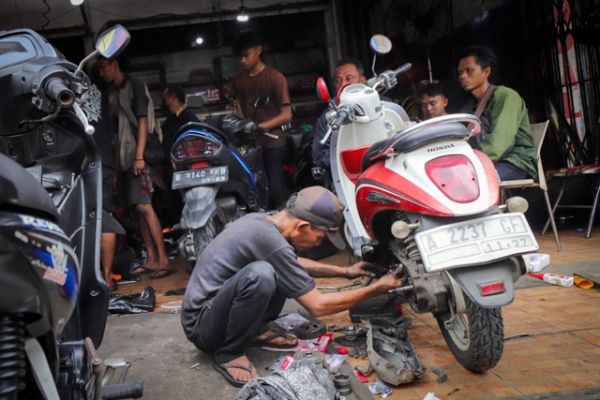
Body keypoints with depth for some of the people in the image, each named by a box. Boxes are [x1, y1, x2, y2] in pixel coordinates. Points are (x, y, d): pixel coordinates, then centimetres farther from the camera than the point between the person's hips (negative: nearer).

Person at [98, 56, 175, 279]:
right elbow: (115, 128, 18)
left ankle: (163, 260, -13)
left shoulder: (135, 86, -2)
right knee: (137, 209, 4)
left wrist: (139, 156, -18)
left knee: (144, 207, -14)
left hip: (137, 156, -7)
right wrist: (115, 160, 13)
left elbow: (143, 122, -10)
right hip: (123, 158, 7)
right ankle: (151, 259, 8)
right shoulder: (112, 92, 19)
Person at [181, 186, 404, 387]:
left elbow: (294, 263, 22)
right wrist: (377, 289, -10)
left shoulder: (260, 221, 0)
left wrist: (345, 272, 19)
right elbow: (317, 306, -21)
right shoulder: (269, 239, -28)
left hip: (216, 299, 9)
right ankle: (229, 353, -13)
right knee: (260, 274, -35)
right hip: (202, 326, -9)